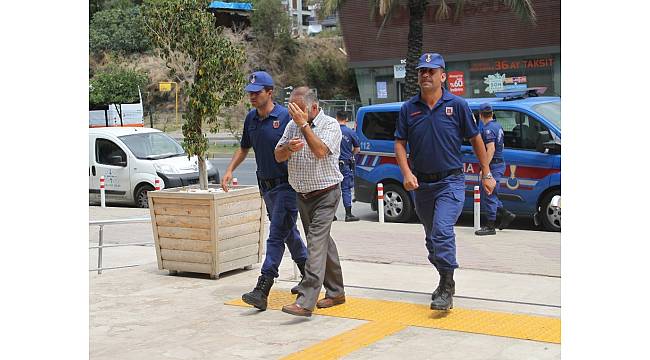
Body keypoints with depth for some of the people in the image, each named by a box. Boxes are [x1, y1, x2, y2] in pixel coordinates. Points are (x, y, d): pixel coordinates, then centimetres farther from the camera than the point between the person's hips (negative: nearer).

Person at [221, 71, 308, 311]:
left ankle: (262, 290, -12)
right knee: (289, 232, 18)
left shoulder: (285, 117, -15)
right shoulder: (251, 118, 7)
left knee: (276, 236, -10)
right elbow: (244, 148, 20)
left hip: (286, 185, -8)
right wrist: (229, 170, 9)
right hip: (265, 184, 8)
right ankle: (310, 276, 34)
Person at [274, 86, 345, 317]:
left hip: (325, 194, -7)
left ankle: (306, 302, -23)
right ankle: (336, 293, 25)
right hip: (302, 195, 7)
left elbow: (320, 151, -25)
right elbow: (278, 156, 5)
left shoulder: (330, 125, -9)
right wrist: (289, 147, -17)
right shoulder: (292, 126, 8)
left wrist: (303, 124, -21)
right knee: (323, 242, 14)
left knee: (316, 242, -16)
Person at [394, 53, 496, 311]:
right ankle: (445, 282, 33)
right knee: (432, 237, 14)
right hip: (421, 183, 4)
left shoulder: (457, 105, -4)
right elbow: (400, 143, 6)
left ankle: (446, 289, -13)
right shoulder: (408, 108, 3)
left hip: (450, 182, -4)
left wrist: (486, 174, 6)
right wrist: (407, 172, -10)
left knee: (442, 231, -20)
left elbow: (475, 139, 4)